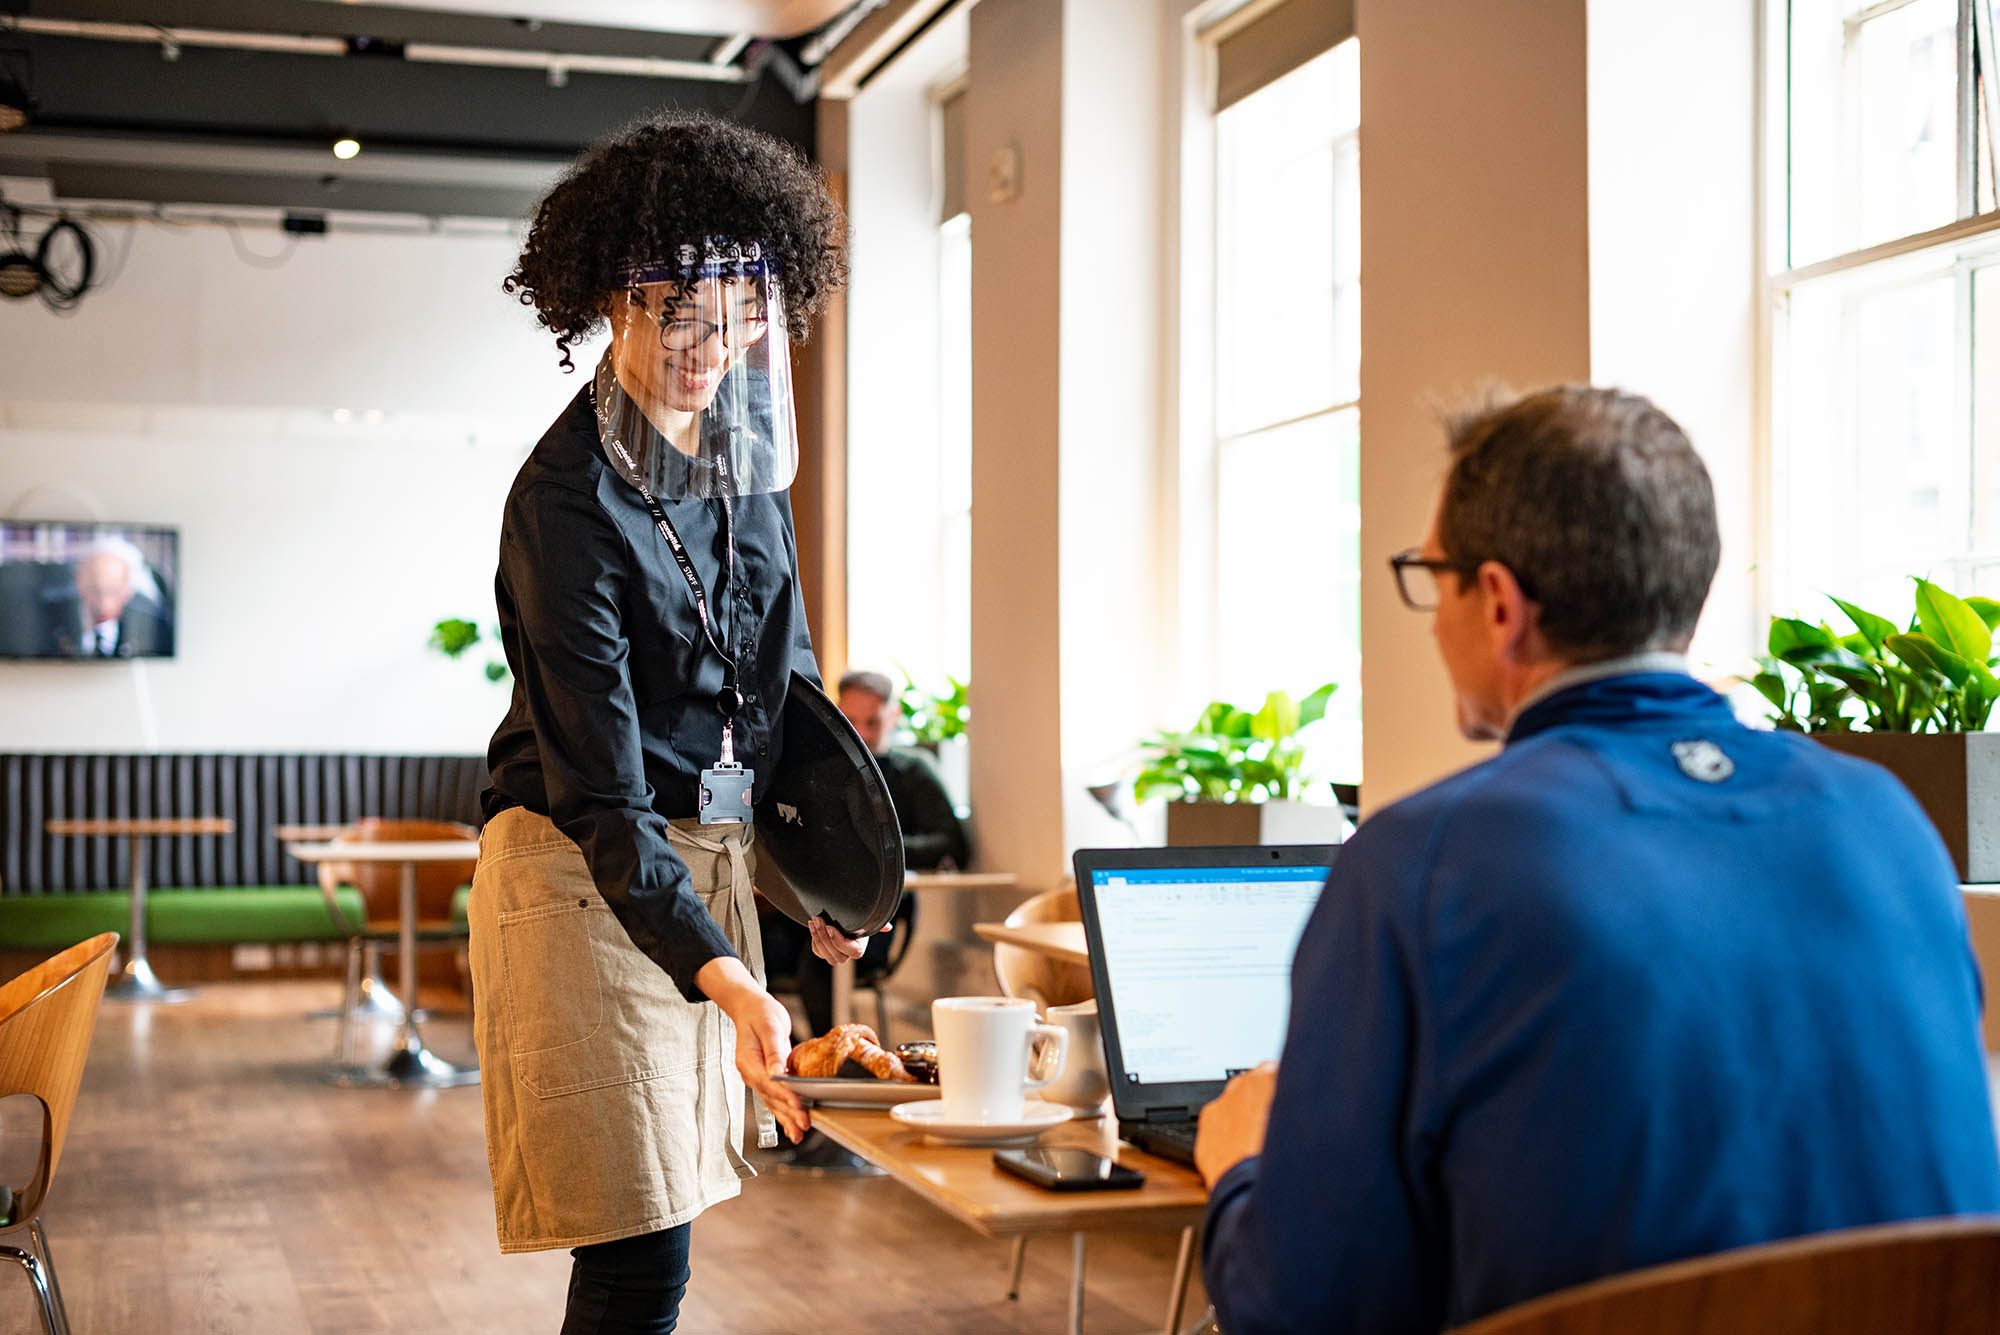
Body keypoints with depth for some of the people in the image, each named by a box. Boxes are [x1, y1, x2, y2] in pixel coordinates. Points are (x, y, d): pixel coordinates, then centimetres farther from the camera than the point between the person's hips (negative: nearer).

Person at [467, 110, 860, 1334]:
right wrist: (728, 985, -36)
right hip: (590, 871, -7)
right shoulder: (568, 497, -20)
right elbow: (601, 789, -25)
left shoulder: (744, 446, 3)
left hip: (712, 858, 7)